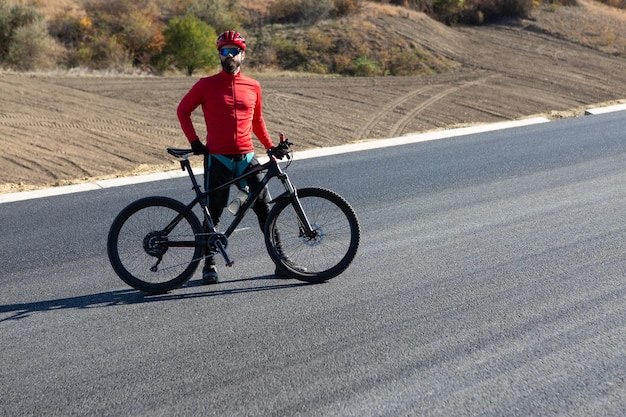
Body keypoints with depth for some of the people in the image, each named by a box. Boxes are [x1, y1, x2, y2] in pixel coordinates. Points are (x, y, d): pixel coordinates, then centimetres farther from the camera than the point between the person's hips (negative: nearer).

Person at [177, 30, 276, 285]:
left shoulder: (253, 87, 8)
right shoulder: (207, 85, 0)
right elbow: (183, 111, 8)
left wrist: (271, 146, 10)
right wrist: (194, 141, -1)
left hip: (246, 157, 2)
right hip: (217, 158, -2)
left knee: (265, 207, 0)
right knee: (213, 213, 3)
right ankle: (209, 262, 17)